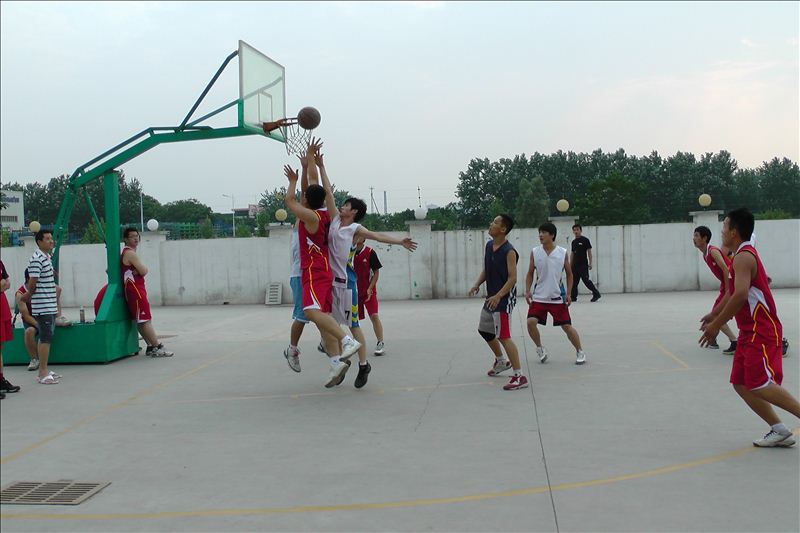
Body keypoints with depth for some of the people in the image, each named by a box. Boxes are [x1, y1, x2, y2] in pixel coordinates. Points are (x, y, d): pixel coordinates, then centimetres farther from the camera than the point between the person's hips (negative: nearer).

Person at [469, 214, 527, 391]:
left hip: (504, 298, -10)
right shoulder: (489, 245, 7)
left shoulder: (509, 251, -19)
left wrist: (498, 296, -30)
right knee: (484, 330, 22)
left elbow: (512, 278, -21)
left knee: (503, 336, -13)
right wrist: (477, 285, 1)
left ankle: (520, 376, -9)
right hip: (492, 296, 10)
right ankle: (501, 361, 42)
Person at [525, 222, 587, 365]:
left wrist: (569, 293, -2)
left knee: (567, 326, 0)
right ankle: (540, 349, 10)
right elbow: (530, 274, 7)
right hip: (539, 297, 1)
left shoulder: (563, 253, -4)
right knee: (531, 322, -14)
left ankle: (580, 352, 21)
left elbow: (569, 274, 5)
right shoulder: (534, 252, -1)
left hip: (557, 298, -1)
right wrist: (527, 291, -4)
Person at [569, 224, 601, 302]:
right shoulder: (573, 242, 13)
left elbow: (589, 251, -5)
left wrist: (590, 263, -10)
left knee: (586, 280, -10)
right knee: (574, 281, 6)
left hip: (583, 264, -6)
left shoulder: (585, 240, -4)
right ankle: (573, 297, 12)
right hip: (575, 265, 6)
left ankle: (596, 294, 1)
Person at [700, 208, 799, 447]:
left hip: (762, 331, -10)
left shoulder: (743, 257, -15)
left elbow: (741, 295, -28)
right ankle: (779, 430, 8)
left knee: (760, 384, -15)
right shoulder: (745, 255, 18)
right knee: (741, 384, 6)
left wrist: (716, 325, -24)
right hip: (750, 332, 10)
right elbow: (734, 293, 29)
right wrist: (715, 314, 31)